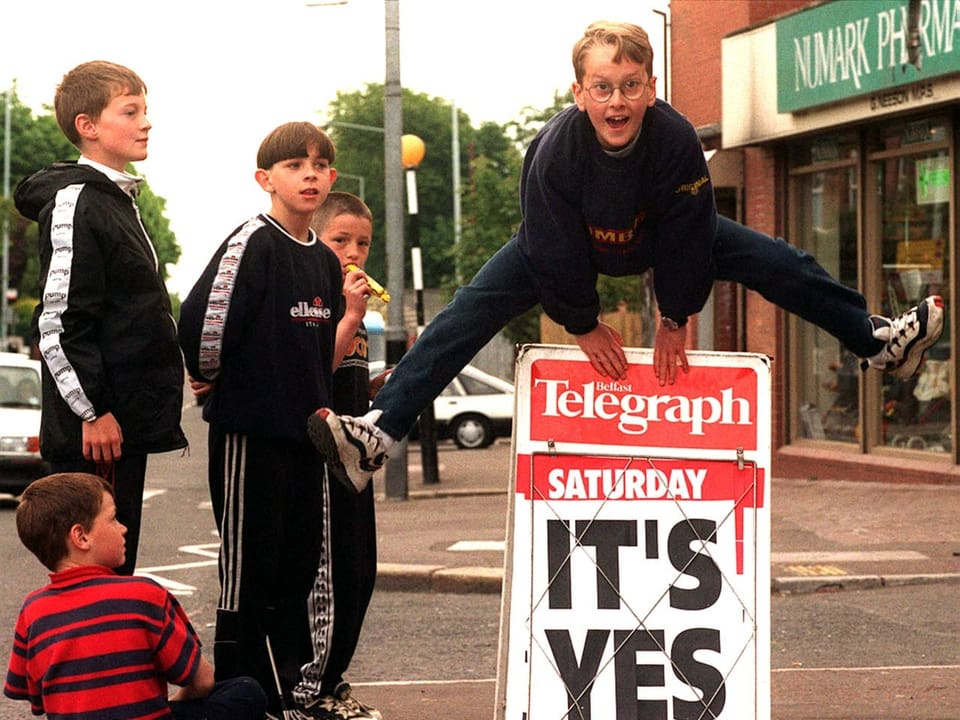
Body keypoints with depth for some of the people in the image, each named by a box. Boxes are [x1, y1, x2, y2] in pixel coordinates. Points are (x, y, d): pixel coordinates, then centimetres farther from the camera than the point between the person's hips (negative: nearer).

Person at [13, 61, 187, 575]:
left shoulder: (118, 202, 18)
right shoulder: (75, 203, -12)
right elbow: (60, 324, -18)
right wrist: (93, 411, -19)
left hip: (126, 421, 10)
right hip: (93, 430, -10)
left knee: (117, 566, 12)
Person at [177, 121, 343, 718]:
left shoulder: (325, 261, 12)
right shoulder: (253, 243, -12)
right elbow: (203, 318, -21)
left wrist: (320, 404, 9)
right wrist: (208, 377, -7)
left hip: (304, 433, 7)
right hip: (251, 431, -7)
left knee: (300, 571, 11)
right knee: (248, 572, -2)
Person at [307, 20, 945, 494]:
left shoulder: (676, 138, -35)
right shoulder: (555, 148, -37)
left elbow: (686, 236, -22)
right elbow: (553, 249, -25)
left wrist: (676, 319, -15)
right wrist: (584, 323, -15)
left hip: (659, 237, 2)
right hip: (568, 244, -2)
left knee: (778, 265, -4)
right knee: (474, 309, -17)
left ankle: (879, 339, 16)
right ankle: (379, 431, -23)